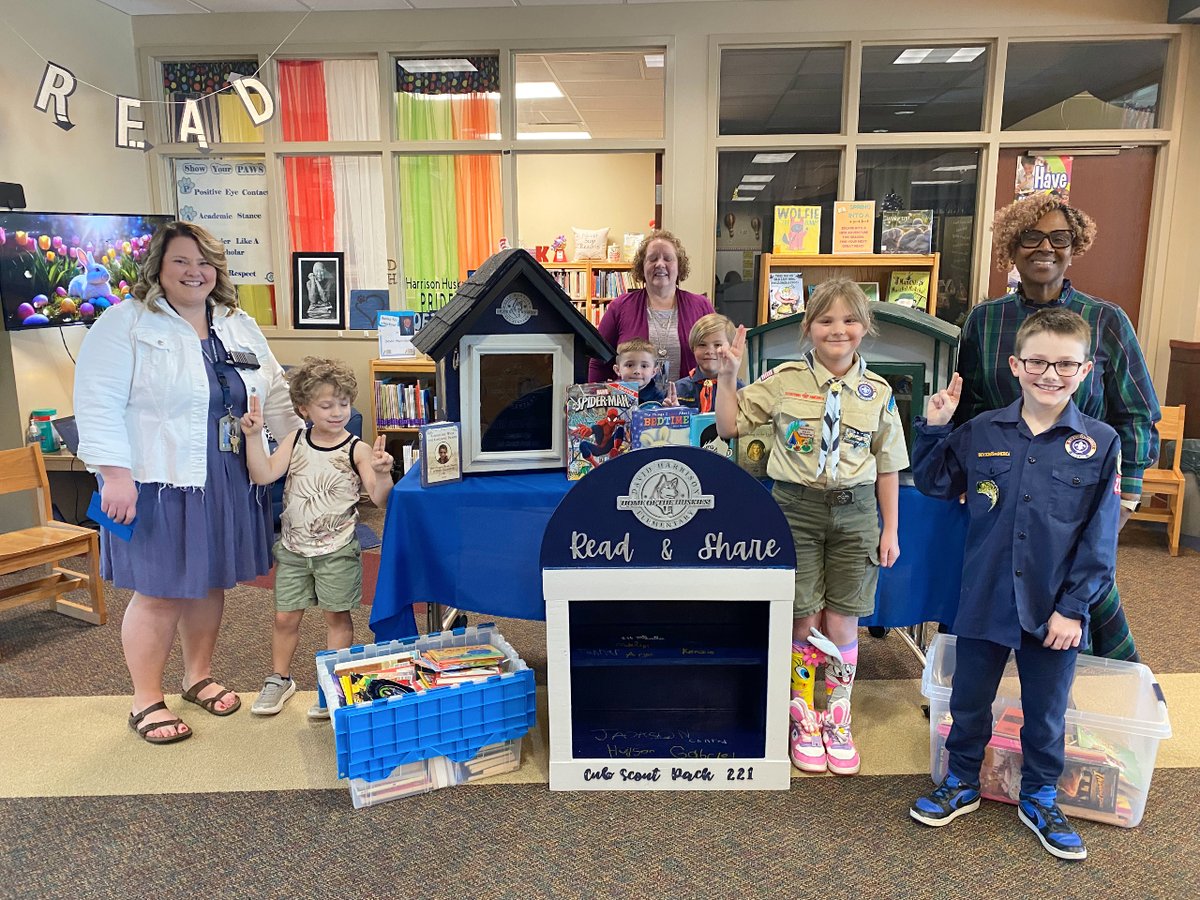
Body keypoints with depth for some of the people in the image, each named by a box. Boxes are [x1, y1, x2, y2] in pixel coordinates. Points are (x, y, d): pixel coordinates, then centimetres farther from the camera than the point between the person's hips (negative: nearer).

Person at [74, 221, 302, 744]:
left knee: (210, 582, 15)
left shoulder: (240, 327, 12)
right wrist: (114, 473, -19)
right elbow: (98, 404, -13)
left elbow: (276, 398, 14)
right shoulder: (125, 324, -6)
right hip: (160, 484, -5)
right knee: (159, 593, 2)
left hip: (228, 484, 6)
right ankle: (146, 701, 19)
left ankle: (199, 677, 34)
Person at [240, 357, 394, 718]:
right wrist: (253, 435, -19)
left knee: (337, 616, 8)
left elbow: (380, 499, -14)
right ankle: (279, 679, 32)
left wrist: (381, 472, -33)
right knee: (285, 617, 12)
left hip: (337, 551, -3)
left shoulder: (356, 450, -10)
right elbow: (263, 475, -11)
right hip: (293, 548, 3)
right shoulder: (295, 441, -1)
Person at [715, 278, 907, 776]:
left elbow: (888, 466, 7)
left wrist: (890, 529, 6)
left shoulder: (878, 392, 2)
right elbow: (730, 426, 0)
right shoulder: (784, 380, -3)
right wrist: (727, 375, -12)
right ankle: (803, 720, 26)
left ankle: (837, 720, 28)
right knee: (803, 620, 4)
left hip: (855, 513, 2)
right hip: (797, 509, -1)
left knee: (842, 621, 7)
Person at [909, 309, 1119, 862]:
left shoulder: (1100, 444, -6)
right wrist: (934, 429, -5)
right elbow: (933, 484, 9)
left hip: (1055, 610, -1)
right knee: (969, 701, 16)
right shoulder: (982, 433, -3)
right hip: (984, 602, 1)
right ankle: (961, 784, 38)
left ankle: (1039, 798, 39)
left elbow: (1100, 537, -5)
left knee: (1045, 712, 17)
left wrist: (1074, 606, -8)